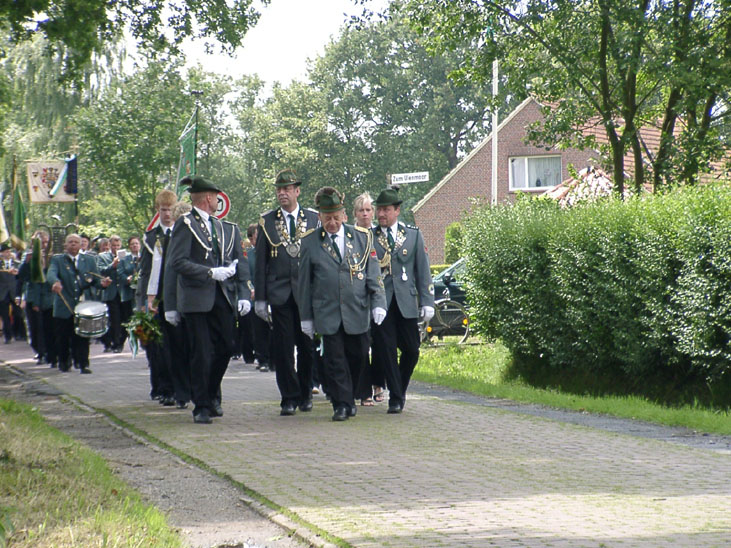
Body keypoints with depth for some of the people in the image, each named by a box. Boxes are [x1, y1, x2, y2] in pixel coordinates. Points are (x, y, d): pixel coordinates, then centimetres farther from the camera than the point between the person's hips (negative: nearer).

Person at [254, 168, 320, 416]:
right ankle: (289, 398, 5)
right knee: (283, 347, -1)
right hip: (279, 292, 0)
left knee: (307, 346, 4)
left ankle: (305, 394, 19)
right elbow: (260, 262, 6)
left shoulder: (313, 219, 6)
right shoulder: (267, 221, 6)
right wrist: (260, 298, 0)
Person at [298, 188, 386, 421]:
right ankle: (342, 404, 2)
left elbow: (373, 273, 7)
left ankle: (348, 396, 25)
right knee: (334, 360, -3)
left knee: (357, 355, 6)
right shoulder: (310, 243, 4)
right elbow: (304, 282, 7)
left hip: (357, 312, 1)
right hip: (327, 313, -1)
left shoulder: (362, 237, 6)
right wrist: (306, 316, 6)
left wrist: (378, 303, -3)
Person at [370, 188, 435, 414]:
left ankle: (400, 390, 25)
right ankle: (395, 397, 3)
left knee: (411, 350, 3)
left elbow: (423, 270, 9)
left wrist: (427, 301, 2)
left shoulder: (413, 235, 9)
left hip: (406, 302, 1)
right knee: (386, 350, -3)